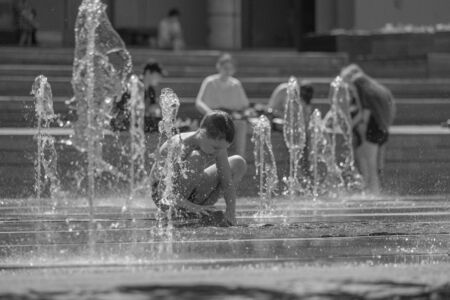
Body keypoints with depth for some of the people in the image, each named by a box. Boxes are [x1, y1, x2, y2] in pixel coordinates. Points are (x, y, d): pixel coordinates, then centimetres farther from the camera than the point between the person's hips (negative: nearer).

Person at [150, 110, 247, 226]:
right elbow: (163, 191, -34)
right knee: (196, 158, -34)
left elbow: (227, 181, -9)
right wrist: (191, 207, -43)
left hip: (193, 196, 7)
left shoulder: (218, 145, -14)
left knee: (239, 163, -1)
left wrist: (231, 211, -22)